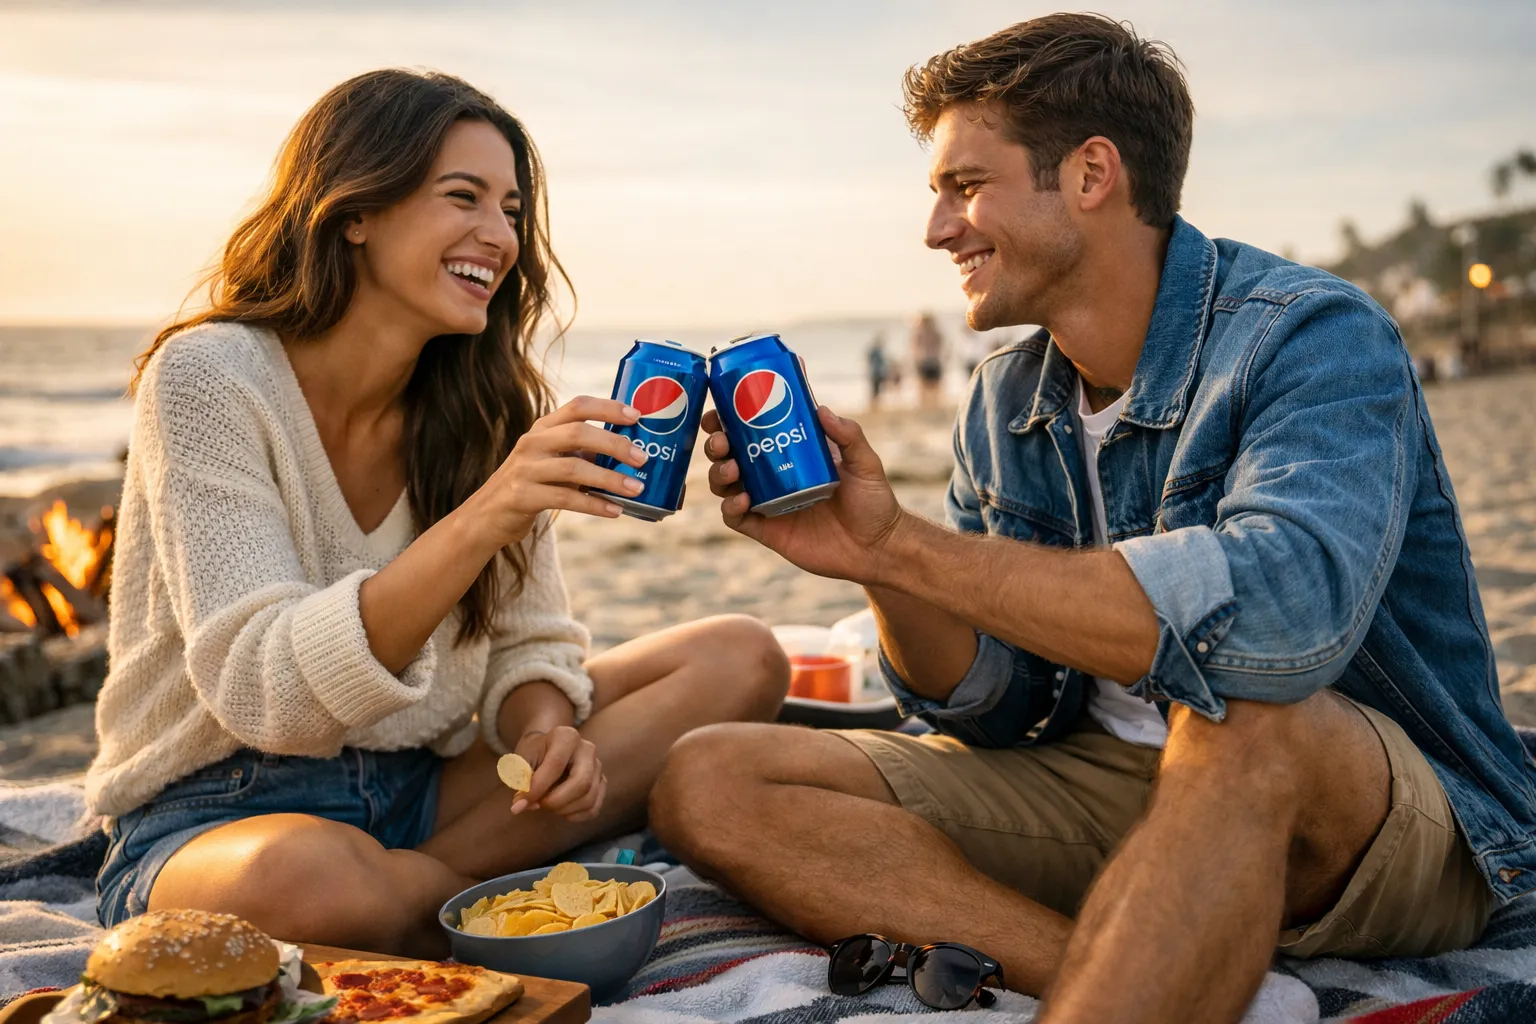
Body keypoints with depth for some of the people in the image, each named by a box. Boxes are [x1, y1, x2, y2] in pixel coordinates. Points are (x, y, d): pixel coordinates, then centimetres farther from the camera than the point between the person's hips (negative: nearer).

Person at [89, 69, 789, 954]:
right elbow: (262, 692, -25)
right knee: (310, 876, -43)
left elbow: (526, 645, 5)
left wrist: (544, 733, -19)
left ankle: (428, 881, -15)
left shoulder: (482, 404, 2)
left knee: (741, 661, -8)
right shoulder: (205, 380, -15)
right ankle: (491, 894, -9)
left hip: (418, 787, 6)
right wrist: (485, 518, -37)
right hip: (214, 814, -6)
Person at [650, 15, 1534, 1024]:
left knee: (1238, 717, -42)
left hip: (1399, 821, -7)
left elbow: (1281, 617, -37)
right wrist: (888, 570, -17)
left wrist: (901, 546, -30)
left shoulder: (1312, 337, -16)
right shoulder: (1006, 402, 5)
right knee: (710, 787, -9)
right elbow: (1002, 712, 4)